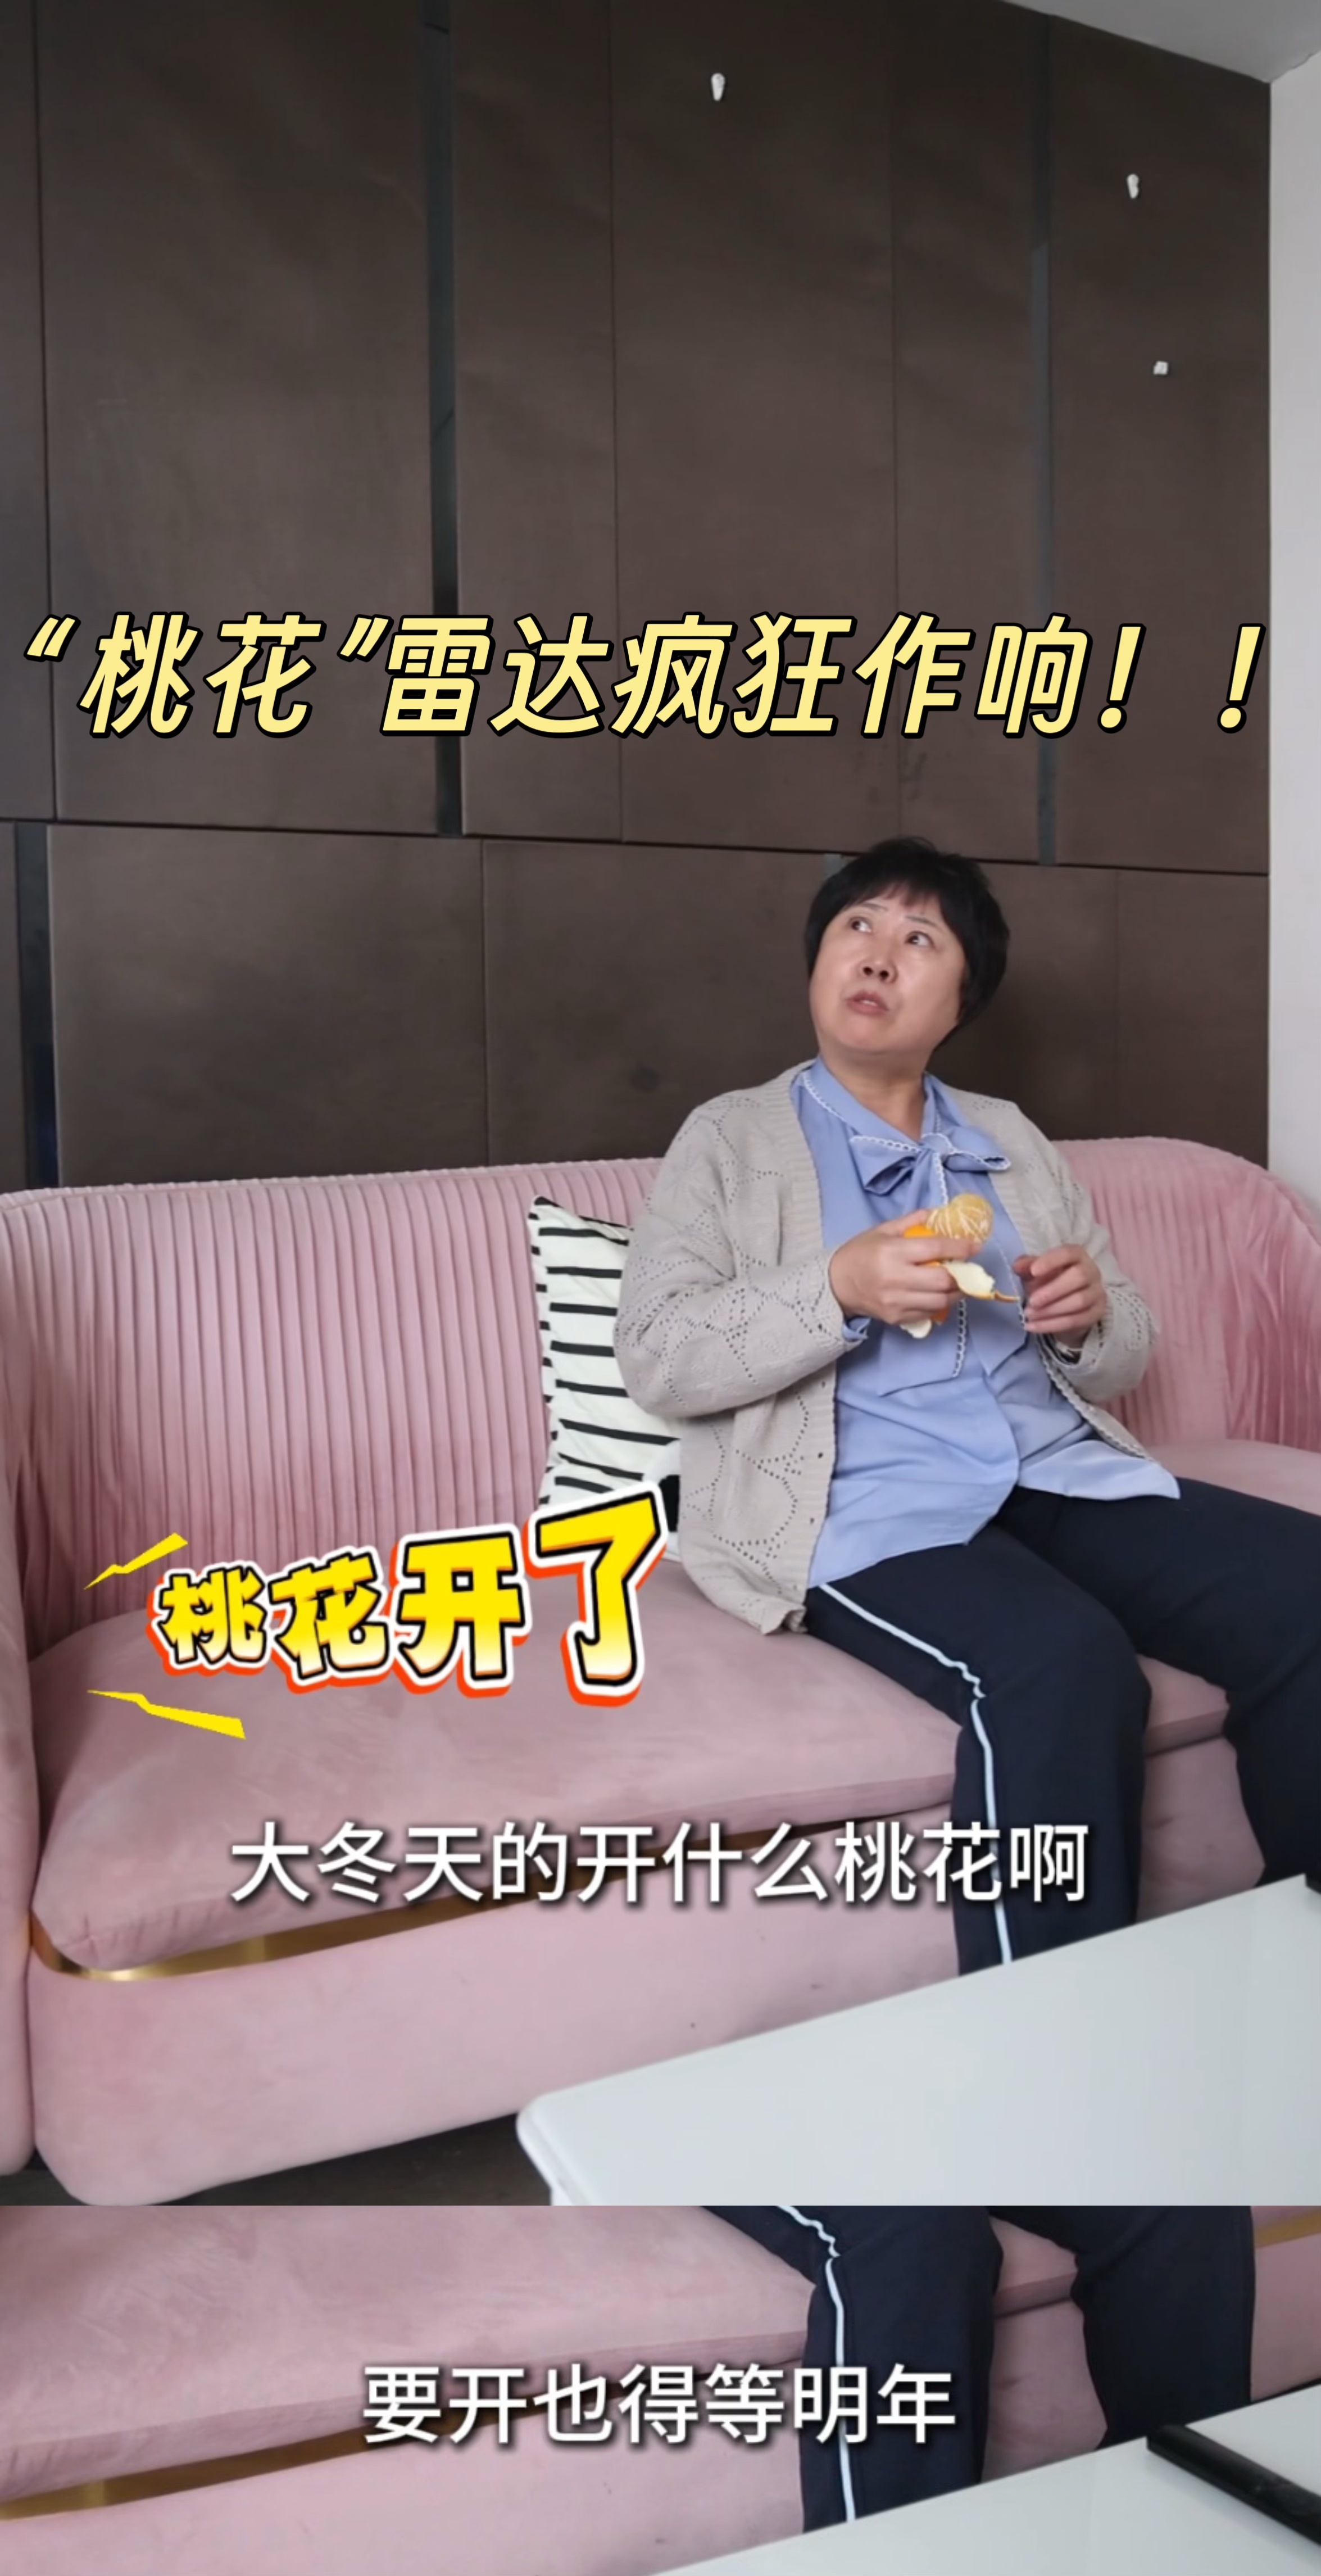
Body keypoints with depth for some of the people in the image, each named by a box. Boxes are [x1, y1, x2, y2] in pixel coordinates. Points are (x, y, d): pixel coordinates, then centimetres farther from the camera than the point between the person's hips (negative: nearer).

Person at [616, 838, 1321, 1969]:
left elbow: (1123, 1357, 23)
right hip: (868, 1510, -5)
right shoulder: (731, 1138, 9)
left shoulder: (1012, 1138, 23)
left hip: (1065, 1476, 5)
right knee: (1067, 1667, -34)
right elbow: (657, 1359, -2)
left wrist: (1088, 1317, -1)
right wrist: (839, 1288, -16)